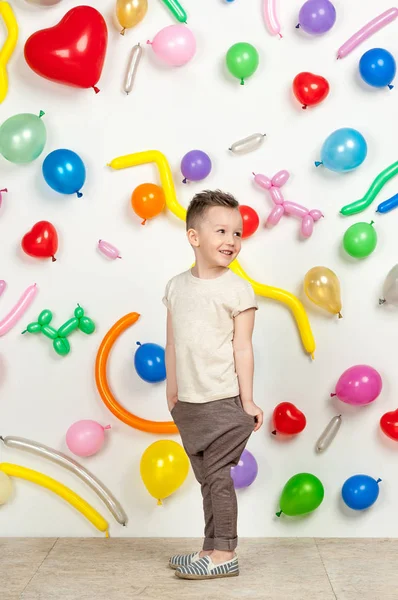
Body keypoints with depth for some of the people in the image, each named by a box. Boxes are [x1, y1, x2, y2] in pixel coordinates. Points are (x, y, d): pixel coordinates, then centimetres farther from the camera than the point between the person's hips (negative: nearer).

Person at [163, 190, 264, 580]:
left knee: (218, 476, 1)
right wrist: (172, 395, 12)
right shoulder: (177, 286, 6)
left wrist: (247, 401, -9)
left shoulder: (237, 290, -7)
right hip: (188, 404, 6)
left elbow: (242, 348, -8)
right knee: (206, 478, 14)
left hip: (222, 402, -5)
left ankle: (223, 553, 14)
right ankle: (212, 549, 26)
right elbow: (172, 345, 10)